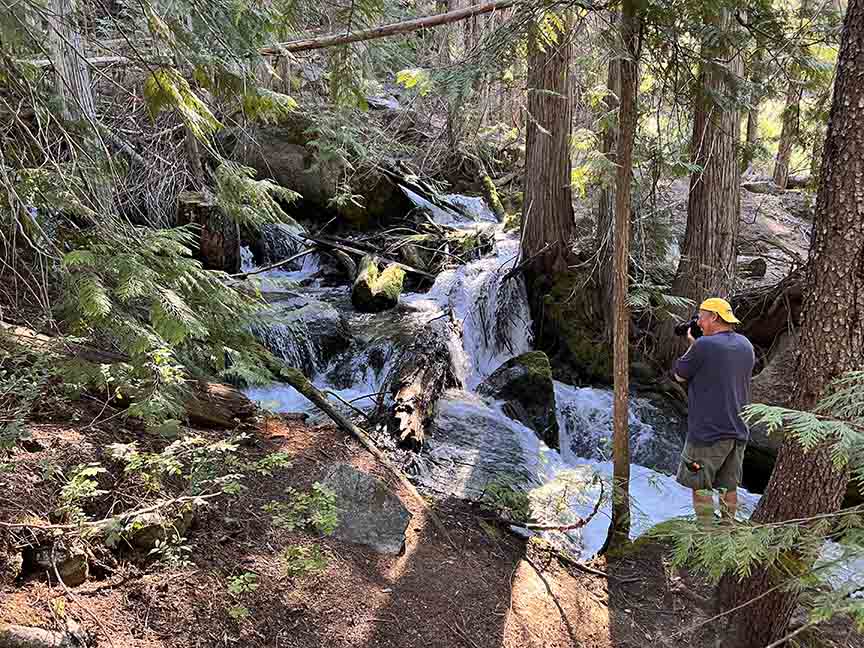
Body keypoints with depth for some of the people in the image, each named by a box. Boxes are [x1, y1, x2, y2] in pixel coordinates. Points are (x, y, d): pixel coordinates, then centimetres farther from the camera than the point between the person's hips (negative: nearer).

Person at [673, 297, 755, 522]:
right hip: (738, 431, 7)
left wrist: (692, 345, 7)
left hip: (708, 433, -7)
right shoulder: (746, 345, 7)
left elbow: (680, 375, -4)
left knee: (700, 486, 3)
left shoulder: (704, 345, -16)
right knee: (729, 486, 15)